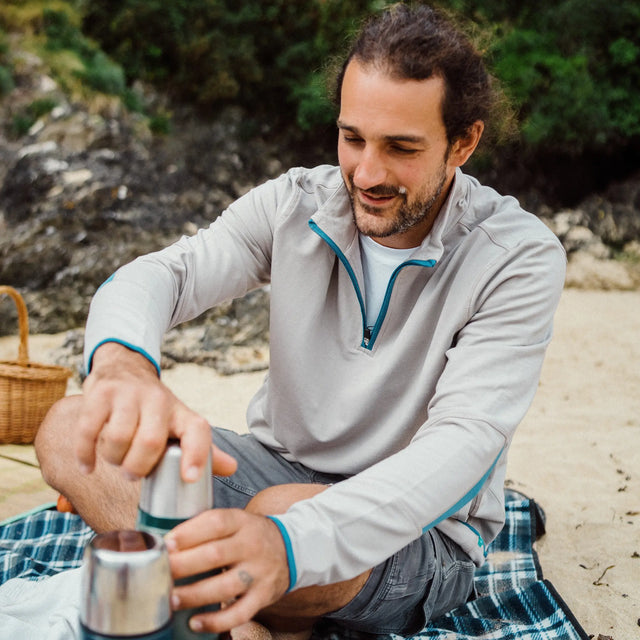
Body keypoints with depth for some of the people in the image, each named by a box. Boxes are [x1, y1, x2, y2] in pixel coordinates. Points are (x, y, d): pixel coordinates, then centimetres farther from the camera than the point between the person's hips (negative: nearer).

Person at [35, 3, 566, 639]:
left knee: (285, 516, -38)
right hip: (281, 466, 4)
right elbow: (161, 272, -18)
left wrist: (290, 544, -47)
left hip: (427, 528, -3)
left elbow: (464, 441, -29)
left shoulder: (519, 257, -17)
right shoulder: (294, 204, -5)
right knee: (70, 429, -16)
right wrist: (122, 363, -46)